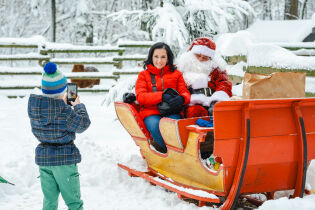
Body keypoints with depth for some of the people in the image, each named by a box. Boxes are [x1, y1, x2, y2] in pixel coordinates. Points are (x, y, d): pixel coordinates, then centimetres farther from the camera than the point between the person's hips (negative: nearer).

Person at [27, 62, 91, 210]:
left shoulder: (33, 106, -3)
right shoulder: (64, 111, -19)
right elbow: (83, 124, -6)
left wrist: (62, 103, 15)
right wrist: (78, 106, 8)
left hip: (42, 158, 6)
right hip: (64, 158, -6)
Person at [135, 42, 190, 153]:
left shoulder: (176, 74, 21)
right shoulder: (144, 75, 16)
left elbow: (185, 93, 11)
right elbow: (140, 96, 1)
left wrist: (181, 99, -17)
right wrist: (162, 96, -17)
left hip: (172, 113, 1)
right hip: (151, 113, -1)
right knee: (156, 126, -37)